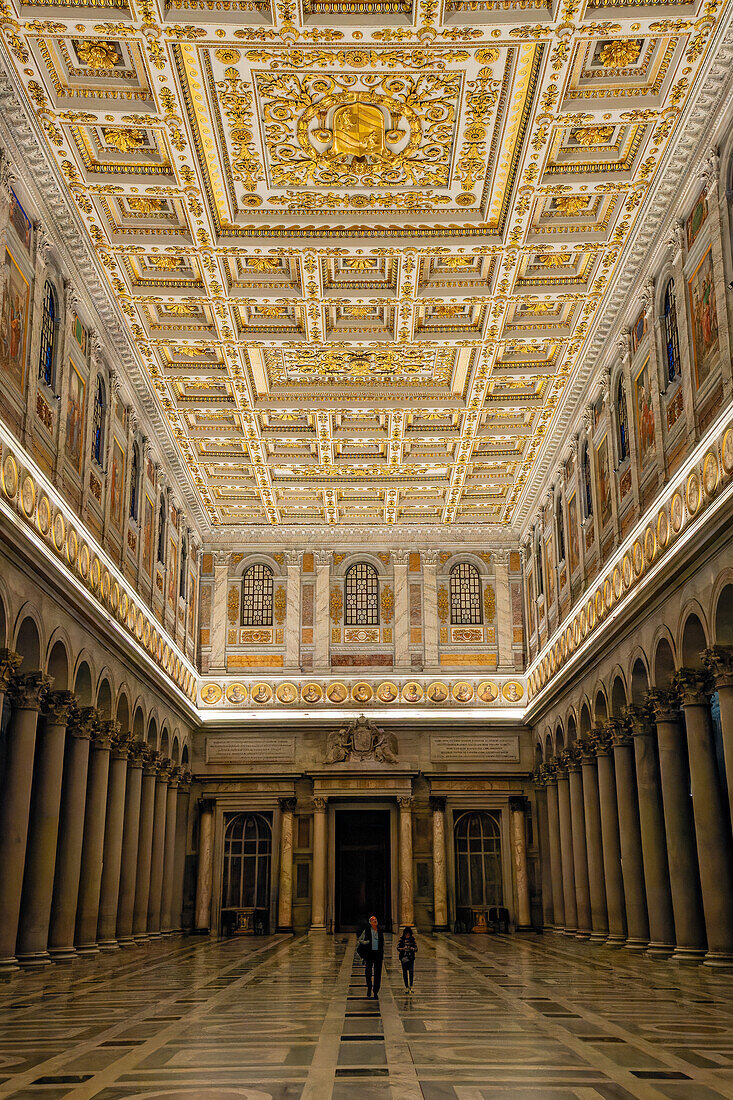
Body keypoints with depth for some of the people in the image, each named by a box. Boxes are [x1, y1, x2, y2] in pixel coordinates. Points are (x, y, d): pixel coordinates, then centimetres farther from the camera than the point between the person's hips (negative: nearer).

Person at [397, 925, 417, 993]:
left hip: (411, 957, 1)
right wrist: (403, 948, -23)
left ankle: (411, 987, -2)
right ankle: (407, 987, 8)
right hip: (403, 957, -1)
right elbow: (398, 948, -3)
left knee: (411, 972, -10)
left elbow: (416, 948, 6)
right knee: (405, 972, 1)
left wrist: (412, 948, -16)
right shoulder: (401, 940, 2)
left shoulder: (412, 940, 8)